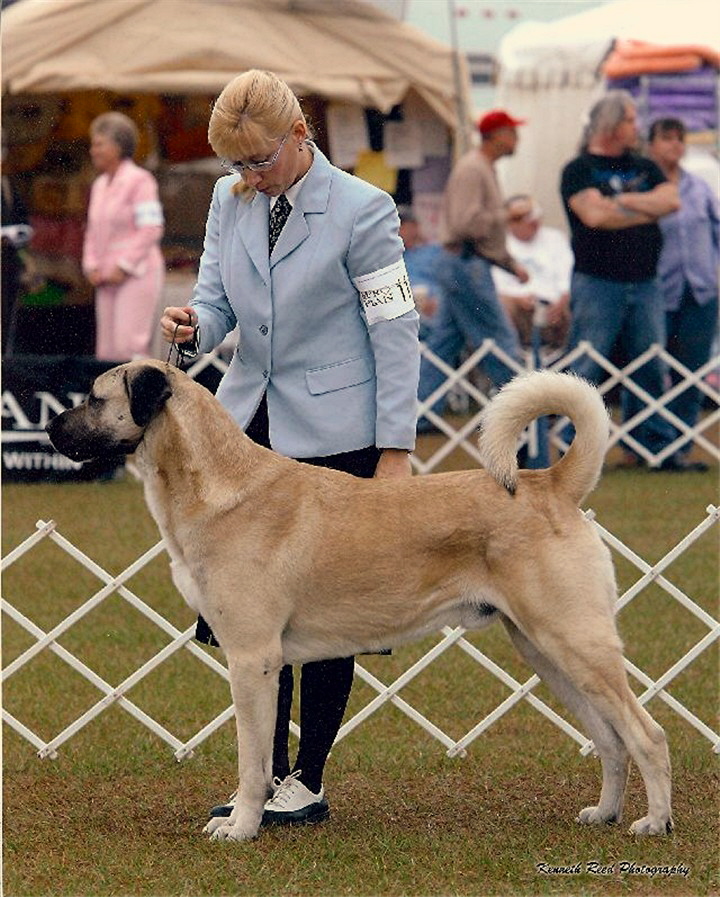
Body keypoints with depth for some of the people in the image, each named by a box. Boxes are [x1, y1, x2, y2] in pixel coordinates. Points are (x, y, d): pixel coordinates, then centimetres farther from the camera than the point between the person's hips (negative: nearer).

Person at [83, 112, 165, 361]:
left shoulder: (139, 180, -8)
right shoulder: (99, 185, 16)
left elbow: (151, 230, -14)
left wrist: (124, 267, -16)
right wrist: (91, 266, 6)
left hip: (137, 275, -8)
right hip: (108, 279, 8)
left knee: (129, 347, -15)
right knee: (107, 350, 4)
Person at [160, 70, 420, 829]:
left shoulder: (361, 211, -12)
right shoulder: (229, 200, 5)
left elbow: (396, 332, -9)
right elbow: (217, 300, 9)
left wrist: (395, 448, -12)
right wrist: (192, 324, -16)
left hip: (334, 432, -5)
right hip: (250, 423, 5)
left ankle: (307, 780, 8)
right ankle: (266, 774, 13)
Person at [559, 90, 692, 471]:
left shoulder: (644, 167, 17)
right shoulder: (579, 170, -1)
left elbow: (671, 200, 1)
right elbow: (594, 215, -16)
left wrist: (622, 201, -8)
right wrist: (647, 211, -4)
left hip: (644, 283, 5)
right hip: (597, 282, -5)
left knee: (651, 368, 5)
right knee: (585, 370, -5)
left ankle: (656, 446, 11)